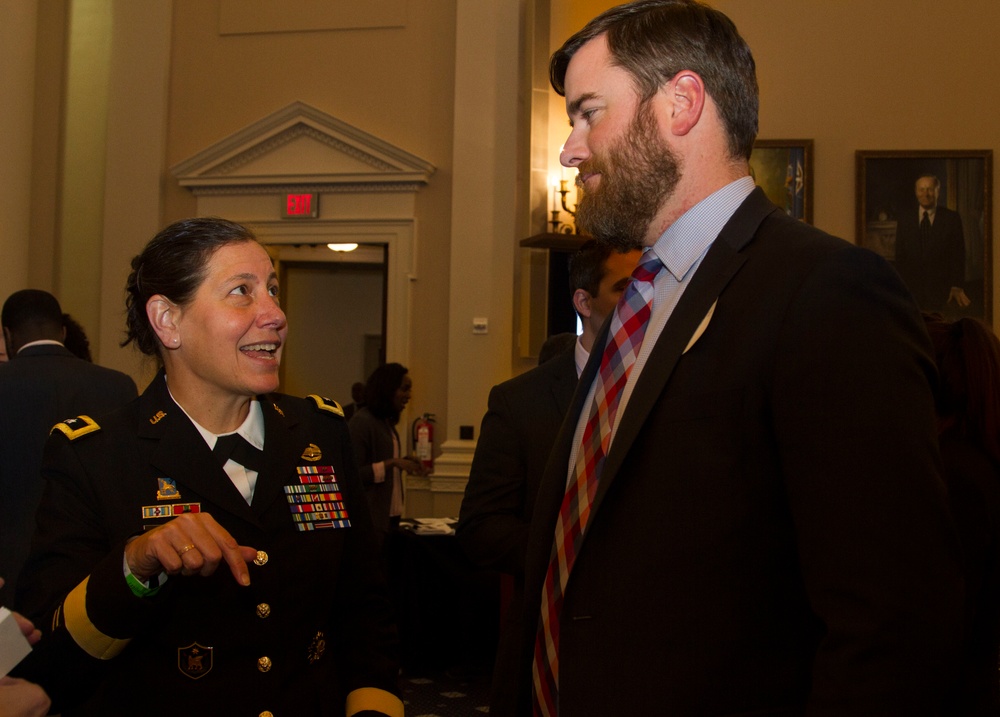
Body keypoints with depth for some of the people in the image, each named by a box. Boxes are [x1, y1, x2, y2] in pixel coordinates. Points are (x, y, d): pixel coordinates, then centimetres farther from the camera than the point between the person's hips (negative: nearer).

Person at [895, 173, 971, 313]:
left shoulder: (952, 218, 5)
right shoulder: (904, 221, 10)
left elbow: (958, 254, 2)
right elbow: (900, 258, 9)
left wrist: (957, 286, -8)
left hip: (944, 291, -1)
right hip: (913, 289, 1)